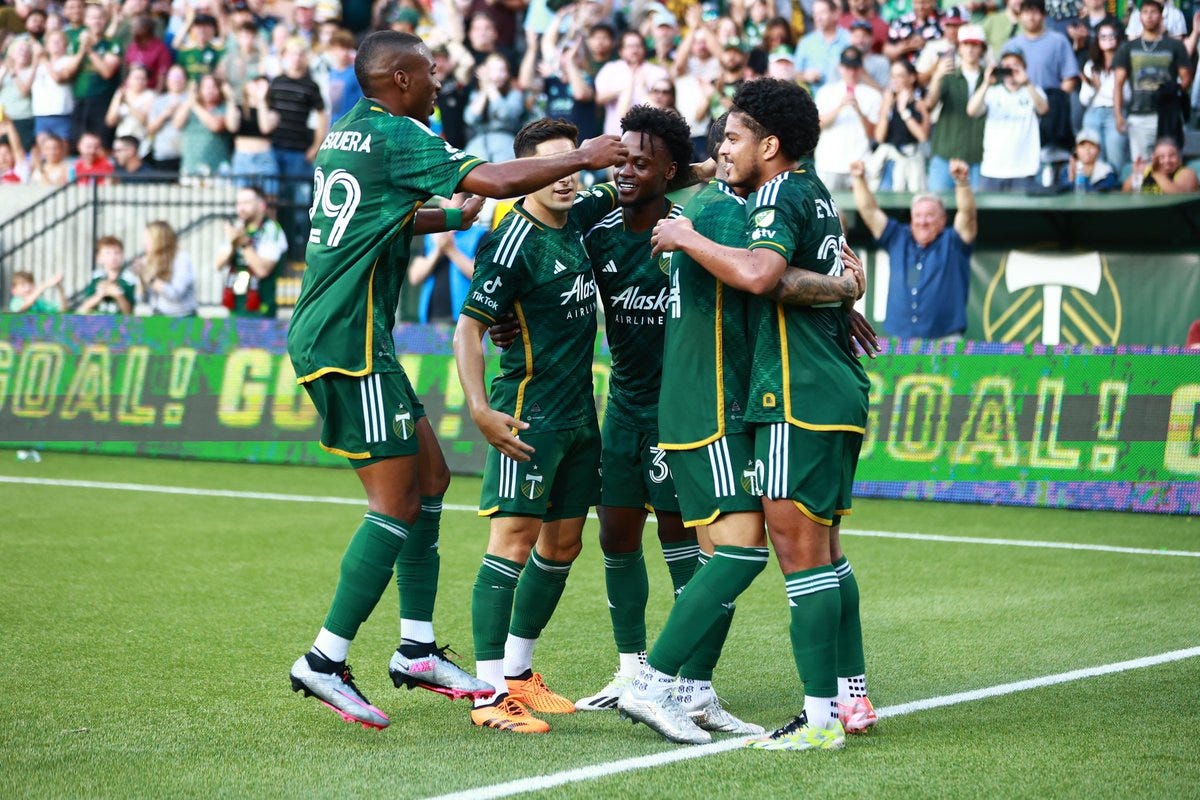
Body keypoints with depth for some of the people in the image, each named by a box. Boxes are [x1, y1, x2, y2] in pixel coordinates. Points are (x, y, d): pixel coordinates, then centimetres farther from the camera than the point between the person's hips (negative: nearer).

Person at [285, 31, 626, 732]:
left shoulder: (350, 134, 17)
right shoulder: (395, 135, -12)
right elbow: (494, 180, -21)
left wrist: (455, 215, 35)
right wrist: (584, 158, -10)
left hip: (332, 333, 10)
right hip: (348, 339, -10)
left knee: (430, 477, 13)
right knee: (396, 503, -9)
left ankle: (418, 651, 16)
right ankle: (326, 662, -8)